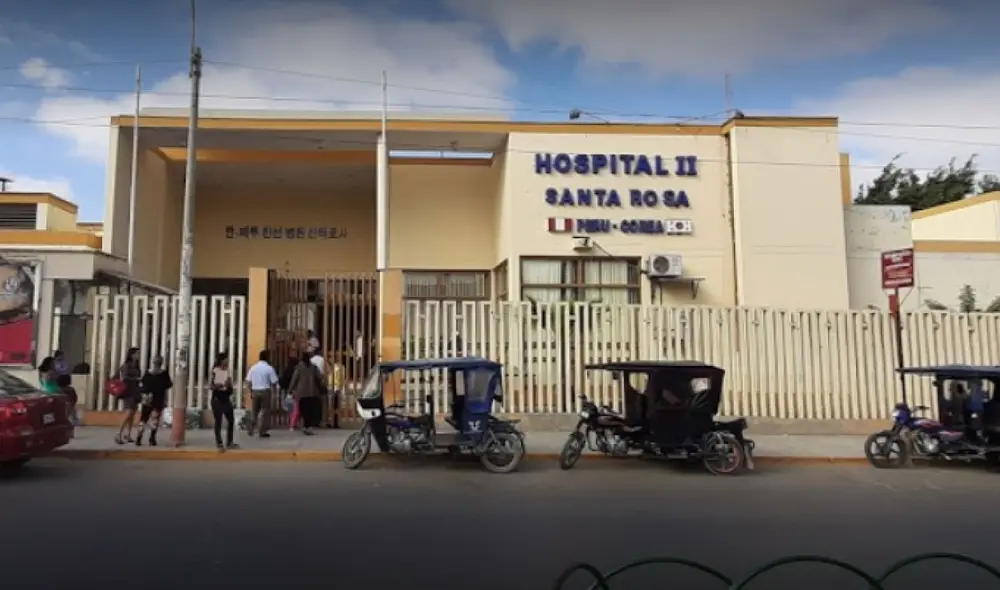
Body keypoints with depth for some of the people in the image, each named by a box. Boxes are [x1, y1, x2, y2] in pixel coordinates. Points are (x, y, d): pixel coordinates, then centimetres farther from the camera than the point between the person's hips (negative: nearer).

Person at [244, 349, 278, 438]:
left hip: (254, 391, 4)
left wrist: (251, 392, 14)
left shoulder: (253, 367, 5)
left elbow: (248, 382, 5)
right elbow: (274, 382, -9)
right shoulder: (269, 368, -8)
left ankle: (250, 430, 14)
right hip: (265, 391, -4)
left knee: (254, 411, 16)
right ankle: (262, 432, 4)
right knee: (265, 411, 4)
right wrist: (274, 392, 4)